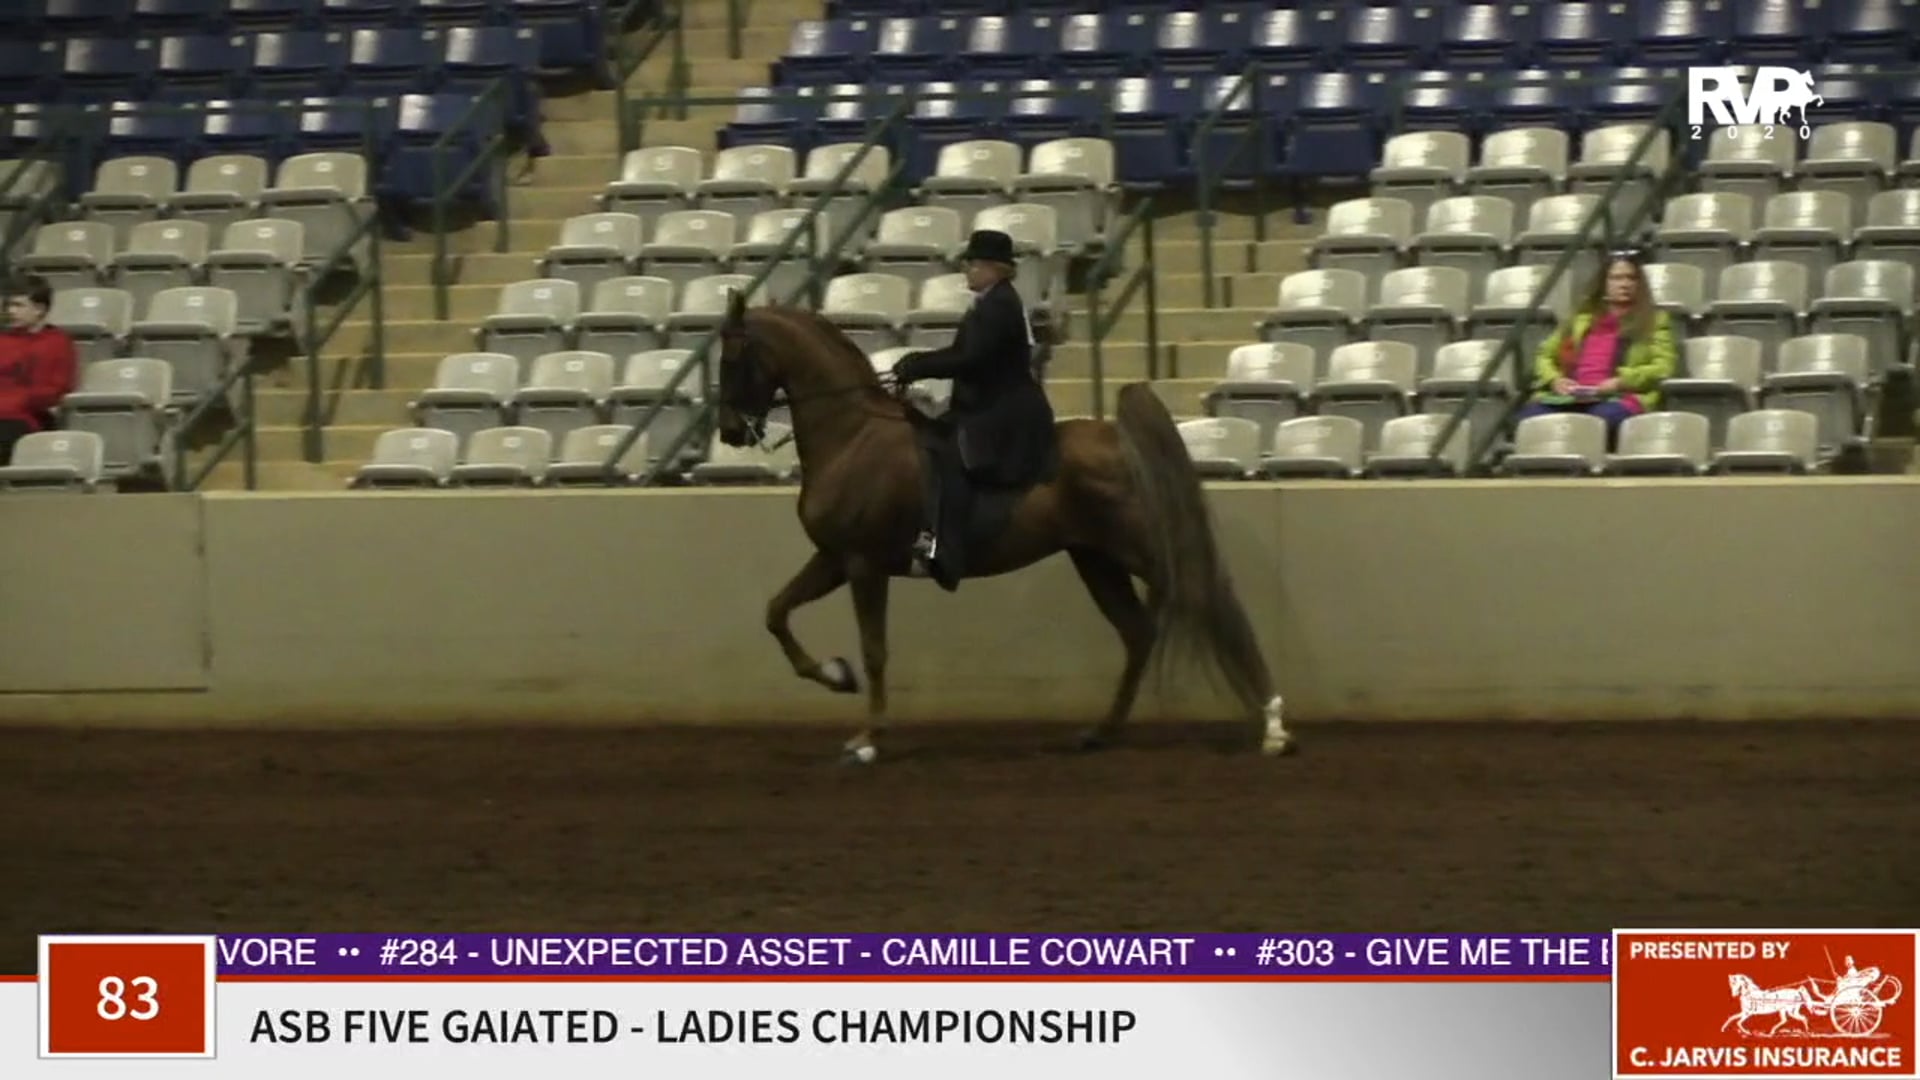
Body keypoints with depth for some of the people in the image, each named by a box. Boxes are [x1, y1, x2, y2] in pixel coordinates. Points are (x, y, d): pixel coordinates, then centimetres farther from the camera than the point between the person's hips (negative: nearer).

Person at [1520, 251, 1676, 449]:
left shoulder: (1654, 321, 19)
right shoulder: (1581, 319, 29)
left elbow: (1662, 367, 6)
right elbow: (1545, 355, 27)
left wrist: (1621, 382, -10)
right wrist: (1554, 379, 4)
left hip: (1618, 399, -3)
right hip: (1568, 399, 3)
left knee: (1604, 417, -41)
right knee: (1531, 416, -31)